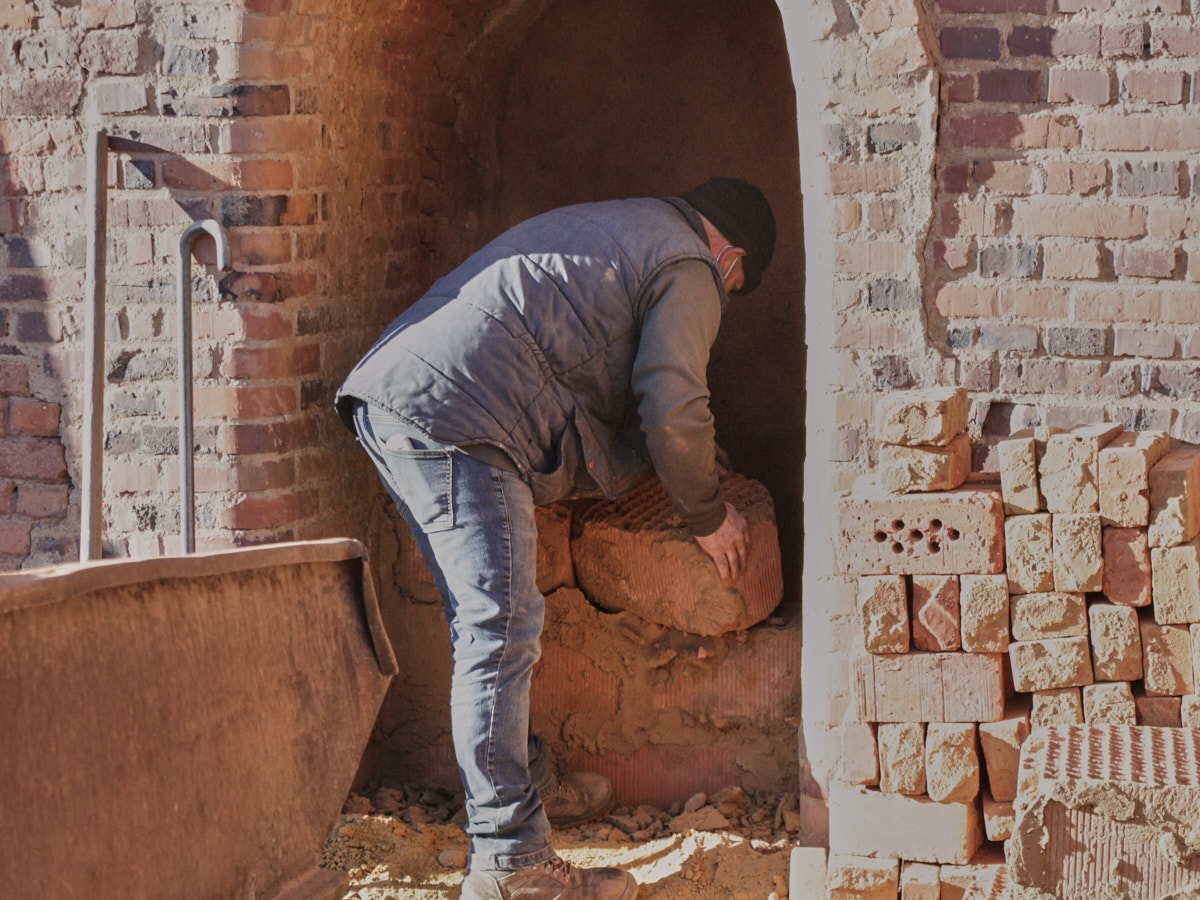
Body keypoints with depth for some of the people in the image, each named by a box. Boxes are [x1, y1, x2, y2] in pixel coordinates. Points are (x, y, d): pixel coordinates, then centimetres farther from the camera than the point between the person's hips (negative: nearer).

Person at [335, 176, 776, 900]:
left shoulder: (610, 224, 33)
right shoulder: (690, 269, 4)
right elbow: (674, 414, -2)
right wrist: (709, 517, 12)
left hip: (388, 392, 10)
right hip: (456, 413, -10)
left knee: (486, 618, 21)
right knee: (501, 626, -11)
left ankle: (525, 781, 33)